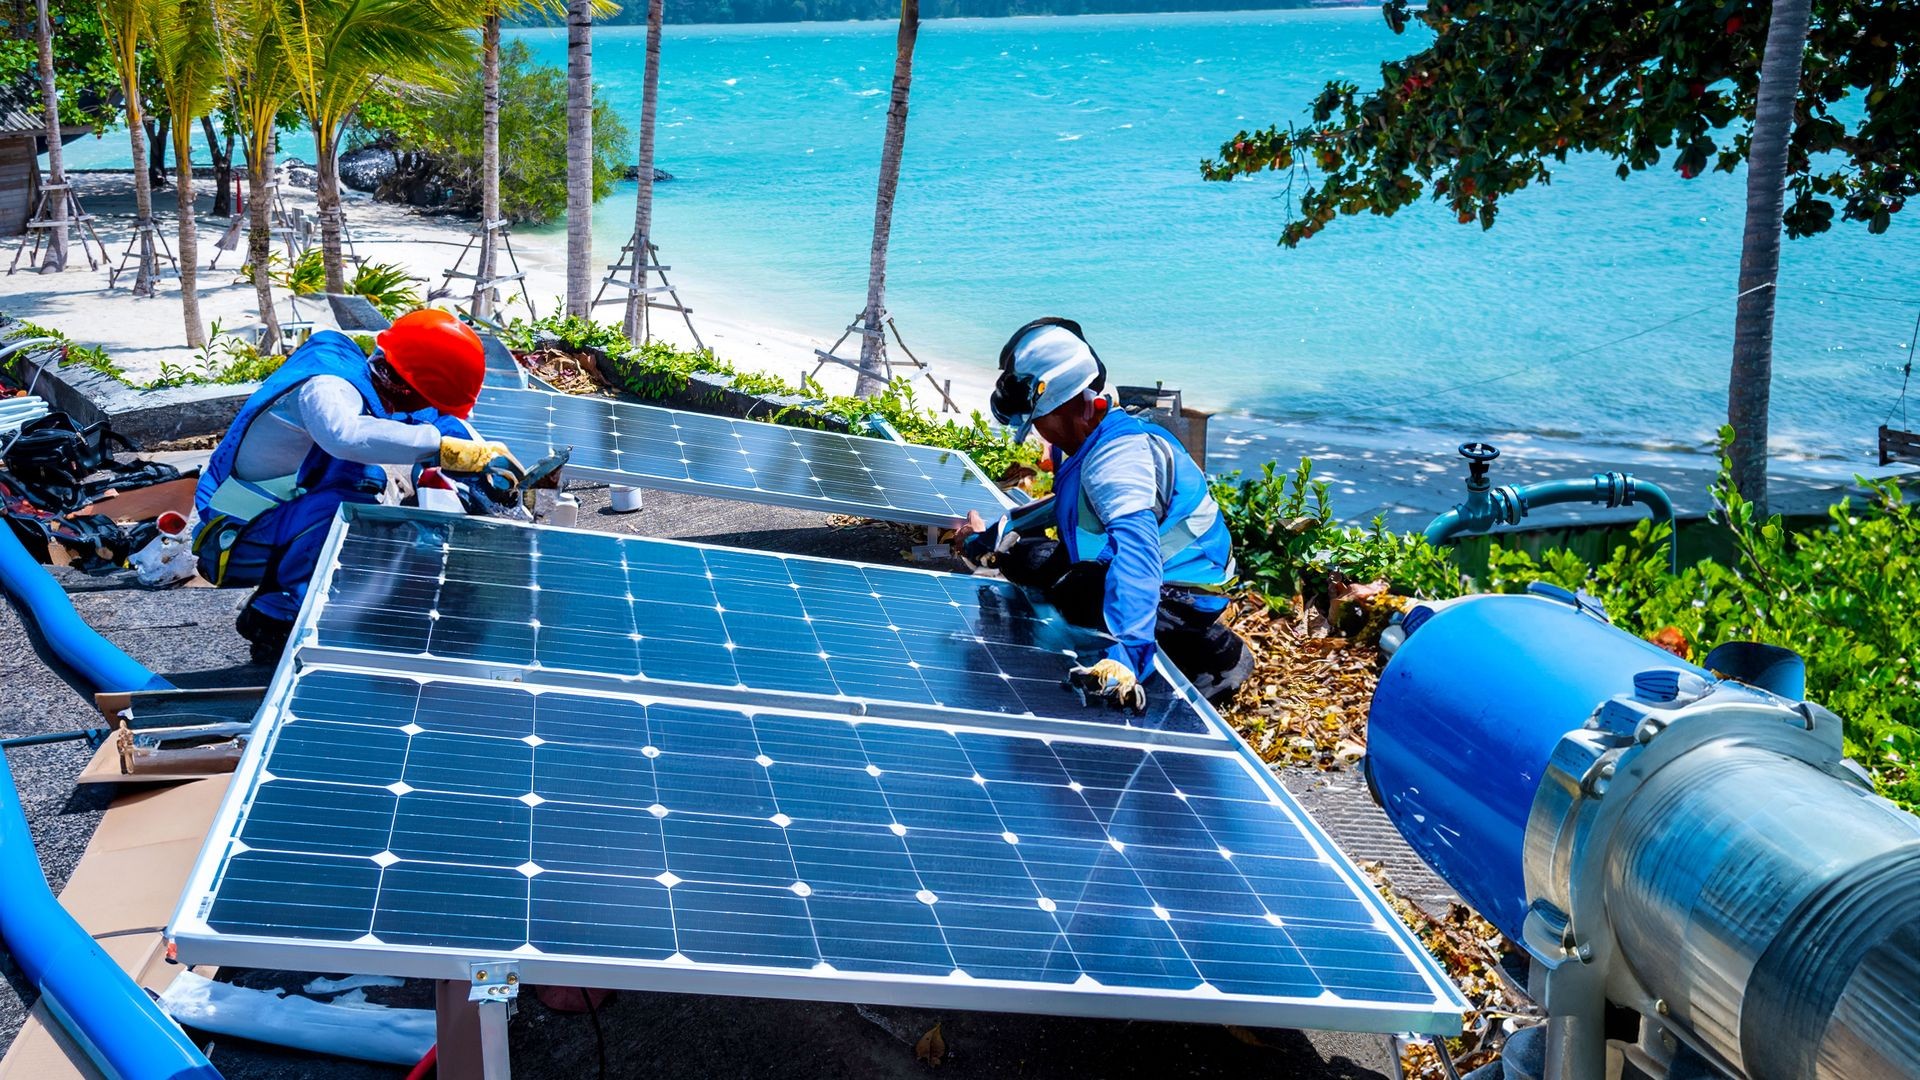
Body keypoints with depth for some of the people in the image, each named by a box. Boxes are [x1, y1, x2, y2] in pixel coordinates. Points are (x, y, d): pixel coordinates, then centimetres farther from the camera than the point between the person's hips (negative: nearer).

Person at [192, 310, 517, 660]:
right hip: (233, 541, -9)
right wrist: (459, 451, -46)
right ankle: (279, 616, -10)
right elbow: (346, 435, -47)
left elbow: (443, 420, 13)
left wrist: (483, 455, -7)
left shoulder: (369, 382, 1)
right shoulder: (326, 388, -24)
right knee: (347, 512, -28)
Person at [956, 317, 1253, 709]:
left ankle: (1214, 649, -17)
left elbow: (1136, 556, -50)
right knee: (1021, 554, 8)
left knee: (1066, 588, -35)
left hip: (1181, 593, -9)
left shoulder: (1120, 457, -33)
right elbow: (1066, 506, 22)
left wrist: (1127, 656, -62)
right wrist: (992, 537, 25)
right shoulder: (1087, 443, -1)